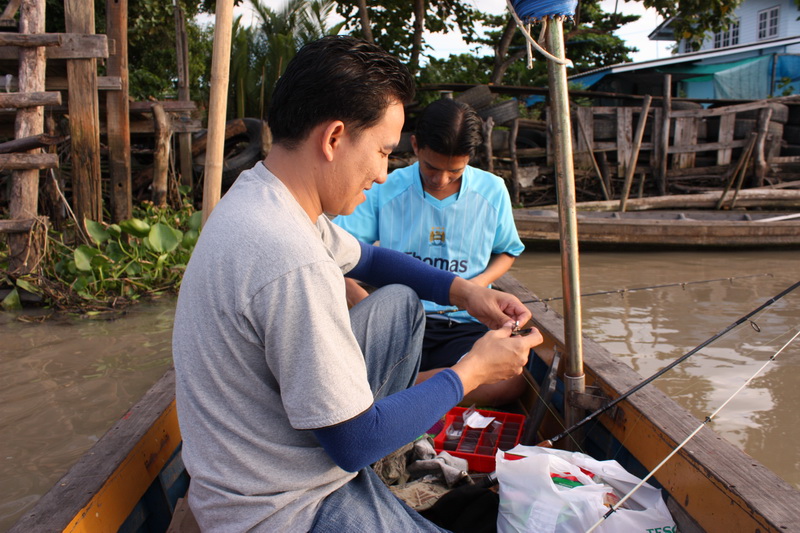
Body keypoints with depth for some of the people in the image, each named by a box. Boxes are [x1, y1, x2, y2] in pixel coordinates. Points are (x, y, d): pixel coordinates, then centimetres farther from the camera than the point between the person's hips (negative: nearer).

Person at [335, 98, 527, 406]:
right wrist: (361, 299, -23)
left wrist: (480, 282, -2)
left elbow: (508, 251, 21)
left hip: (465, 322, 4)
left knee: (511, 381, -30)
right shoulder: (385, 190, 0)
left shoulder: (492, 191, 6)